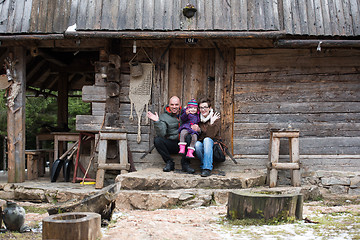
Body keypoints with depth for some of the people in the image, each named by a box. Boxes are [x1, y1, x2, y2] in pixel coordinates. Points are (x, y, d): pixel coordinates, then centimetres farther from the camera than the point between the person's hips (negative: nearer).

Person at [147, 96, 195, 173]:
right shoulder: (164, 116, 3)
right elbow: (161, 134, -10)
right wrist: (157, 122, -23)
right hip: (171, 145, 0)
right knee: (157, 140, -25)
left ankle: (185, 164, -18)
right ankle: (169, 162, -10)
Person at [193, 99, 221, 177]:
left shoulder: (215, 119, -4)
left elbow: (210, 135, -16)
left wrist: (211, 123, -22)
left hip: (213, 143, -2)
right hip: (201, 142, 2)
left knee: (207, 140, -36)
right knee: (197, 144, -33)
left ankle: (207, 168, -39)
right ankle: (204, 165, -17)